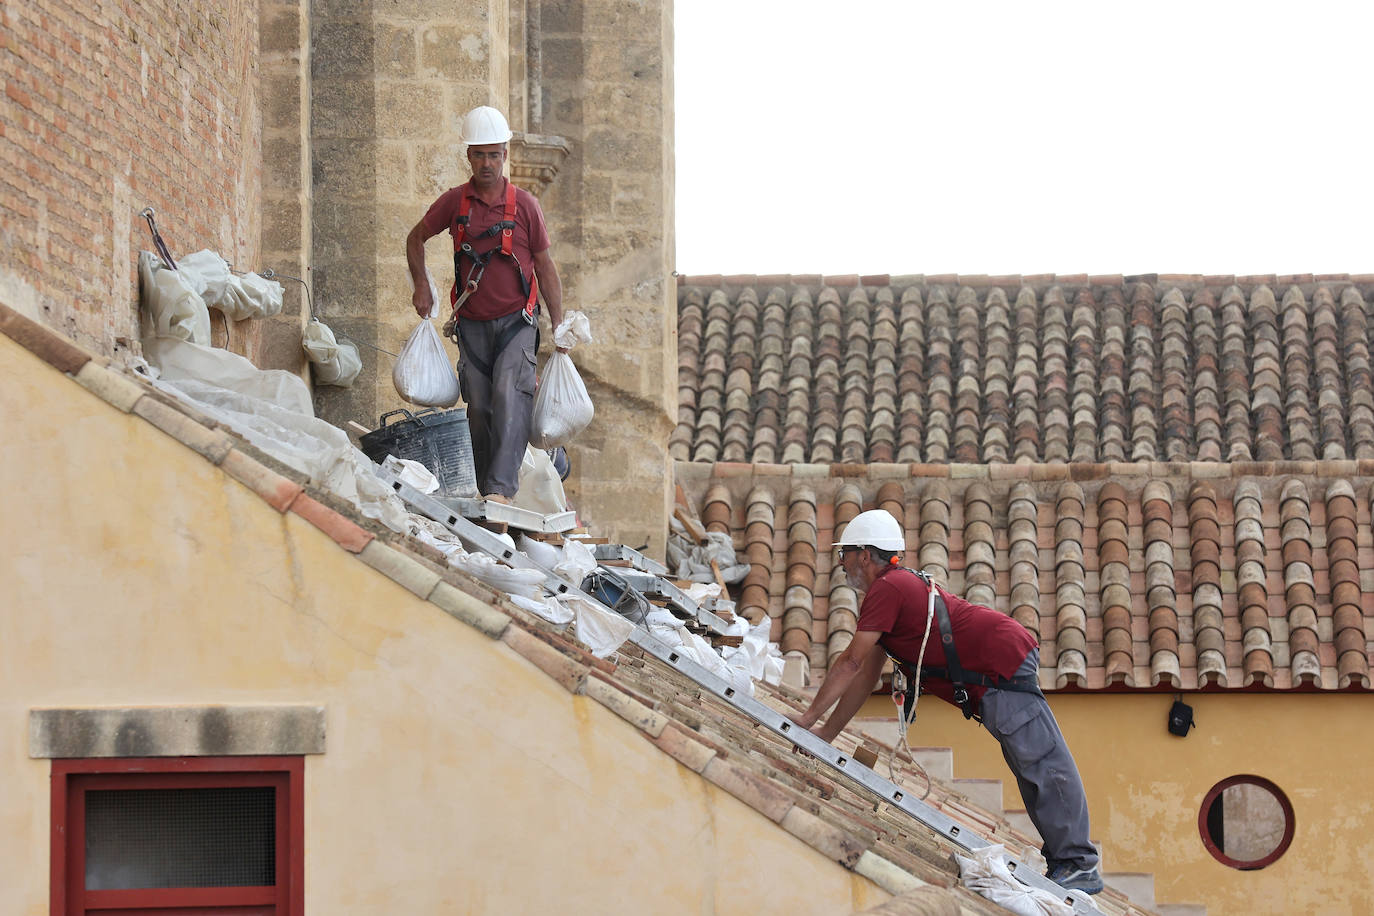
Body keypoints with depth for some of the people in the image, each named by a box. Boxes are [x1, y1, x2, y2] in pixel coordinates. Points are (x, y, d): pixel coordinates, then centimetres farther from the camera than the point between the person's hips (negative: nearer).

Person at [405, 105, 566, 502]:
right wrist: (421, 287, 8)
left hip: (516, 321, -2)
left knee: (509, 395, -20)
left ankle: (501, 488, -28)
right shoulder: (454, 202, 3)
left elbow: (545, 265, 7)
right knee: (479, 410, 3)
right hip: (472, 324, 2)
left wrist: (559, 327, 6)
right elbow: (416, 238, 19)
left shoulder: (524, 204, 0)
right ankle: (487, 491, 14)